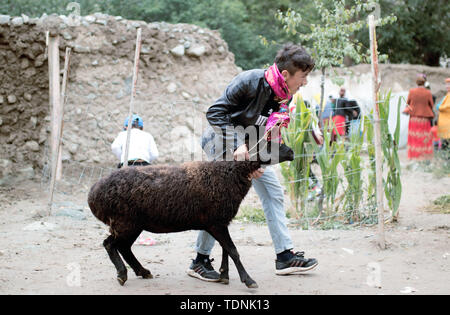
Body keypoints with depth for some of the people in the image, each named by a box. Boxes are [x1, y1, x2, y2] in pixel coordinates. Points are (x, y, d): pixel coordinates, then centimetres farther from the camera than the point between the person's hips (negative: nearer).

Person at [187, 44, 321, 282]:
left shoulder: (284, 96, -6)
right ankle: (200, 261, -2)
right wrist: (237, 146, -31)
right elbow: (214, 112, -24)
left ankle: (285, 256, 5)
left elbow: (267, 132, -3)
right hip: (224, 136, -8)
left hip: (250, 143, 8)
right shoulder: (250, 81, -27)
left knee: (273, 192, 2)